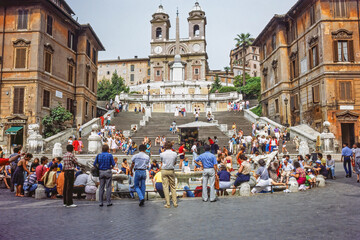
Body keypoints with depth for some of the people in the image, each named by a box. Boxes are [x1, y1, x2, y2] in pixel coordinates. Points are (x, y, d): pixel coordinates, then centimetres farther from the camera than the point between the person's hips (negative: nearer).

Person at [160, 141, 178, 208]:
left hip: (164, 170, -2)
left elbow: (162, 162, 9)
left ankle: (168, 204, 2)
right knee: (173, 187, 12)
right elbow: (175, 163, 9)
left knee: (165, 187, 2)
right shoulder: (175, 154, -2)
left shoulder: (162, 154, -7)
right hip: (172, 171, 2)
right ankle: (175, 203, 15)